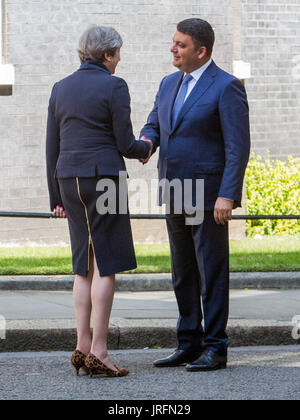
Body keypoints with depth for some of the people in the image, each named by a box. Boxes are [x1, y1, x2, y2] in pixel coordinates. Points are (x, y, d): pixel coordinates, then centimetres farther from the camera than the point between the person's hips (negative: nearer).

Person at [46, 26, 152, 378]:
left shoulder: (61, 88, 10)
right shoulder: (114, 87, -7)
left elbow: (52, 148, 10)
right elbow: (124, 145, -9)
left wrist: (56, 197, 16)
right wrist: (146, 148, 14)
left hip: (70, 180, 6)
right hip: (104, 179, -6)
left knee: (85, 266, 13)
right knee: (106, 266, -4)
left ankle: (83, 347, 8)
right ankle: (98, 352, -9)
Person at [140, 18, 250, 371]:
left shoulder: (226, 87, -10)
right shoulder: (169, 84, 13)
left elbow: (238, 147, -14)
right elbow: (153, 126, 20)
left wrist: (227, 196, -21)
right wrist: (147, 143, -6)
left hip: (209, 196, -8)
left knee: (212, 274, -4)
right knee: (183, 274, 11)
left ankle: (215, 349, 0)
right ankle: (189, 345, 18)